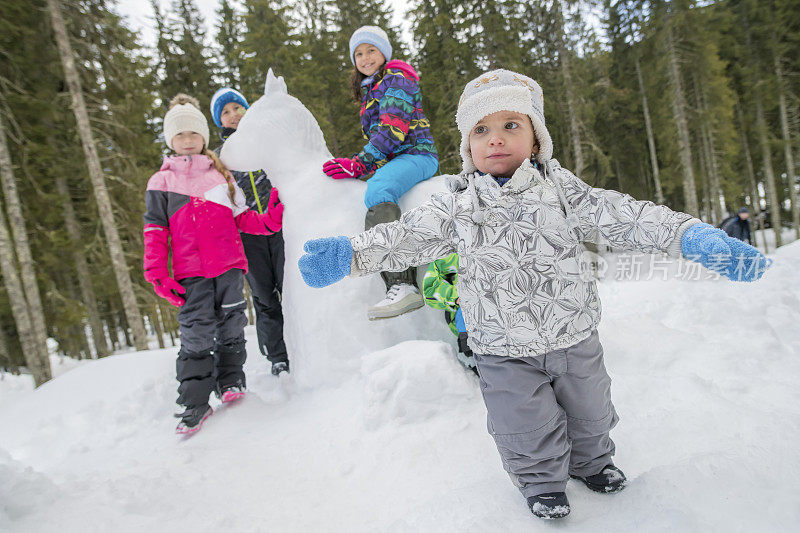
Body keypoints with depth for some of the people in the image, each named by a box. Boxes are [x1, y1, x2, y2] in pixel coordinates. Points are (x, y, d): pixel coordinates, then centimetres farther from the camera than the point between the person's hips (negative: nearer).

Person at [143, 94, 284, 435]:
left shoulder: (221, 174, 18)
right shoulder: (161, 182, 13)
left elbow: (241, 217, 16)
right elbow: (155, 231, 8)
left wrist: (266, 222, -3)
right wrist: (157, 274, -2)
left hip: (229, 265, 2)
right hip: (190, 271, -1)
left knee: (231, 325, 3)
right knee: (196, 335, -5)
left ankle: (230, 380, 22)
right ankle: (194, 403, 4)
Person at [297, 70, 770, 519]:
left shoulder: (561, 188, -6)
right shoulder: (457, 204, -7)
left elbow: (624, 218, -11)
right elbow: (407, 236, -9)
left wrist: (695, 237, -22)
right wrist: (350, 254, -22)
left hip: (574, 336, 2)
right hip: (504, 349, -1)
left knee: (588, 409, 22)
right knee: (527, 427, 10)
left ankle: (591, 460, 52)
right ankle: (542, 480, 40)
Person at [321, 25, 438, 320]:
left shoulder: (397, 78, -1)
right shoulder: (368, 91, 27)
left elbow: (393, 127, -16)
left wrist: (359, 163, -24)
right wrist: (361, 165, 12)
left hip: (415, 154, -10)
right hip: (389, 162, 10)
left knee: (376, 192, -38)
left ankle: (402, 284, -50)